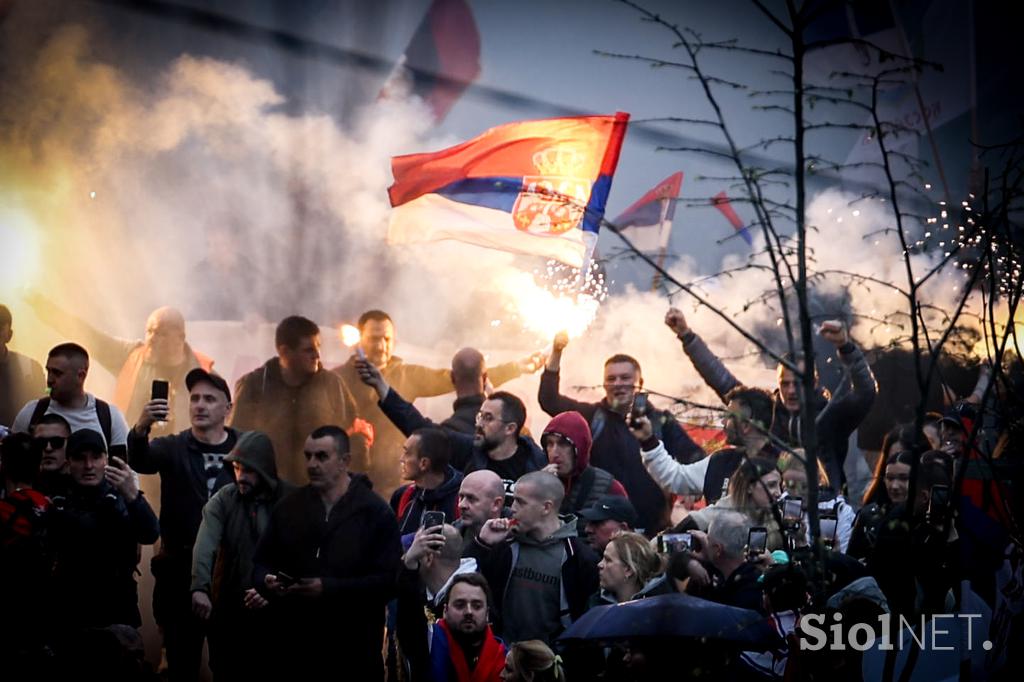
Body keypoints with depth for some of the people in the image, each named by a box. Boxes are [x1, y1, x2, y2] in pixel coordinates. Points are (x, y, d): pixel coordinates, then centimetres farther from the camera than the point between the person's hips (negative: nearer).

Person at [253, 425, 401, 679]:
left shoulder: (376, 512, -2)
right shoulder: (289, 507, 12)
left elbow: (388, 581, -11)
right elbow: (261, 564, 17)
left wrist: (329, 588, -20)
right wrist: (267, 581, -8)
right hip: (294, 648, 3)